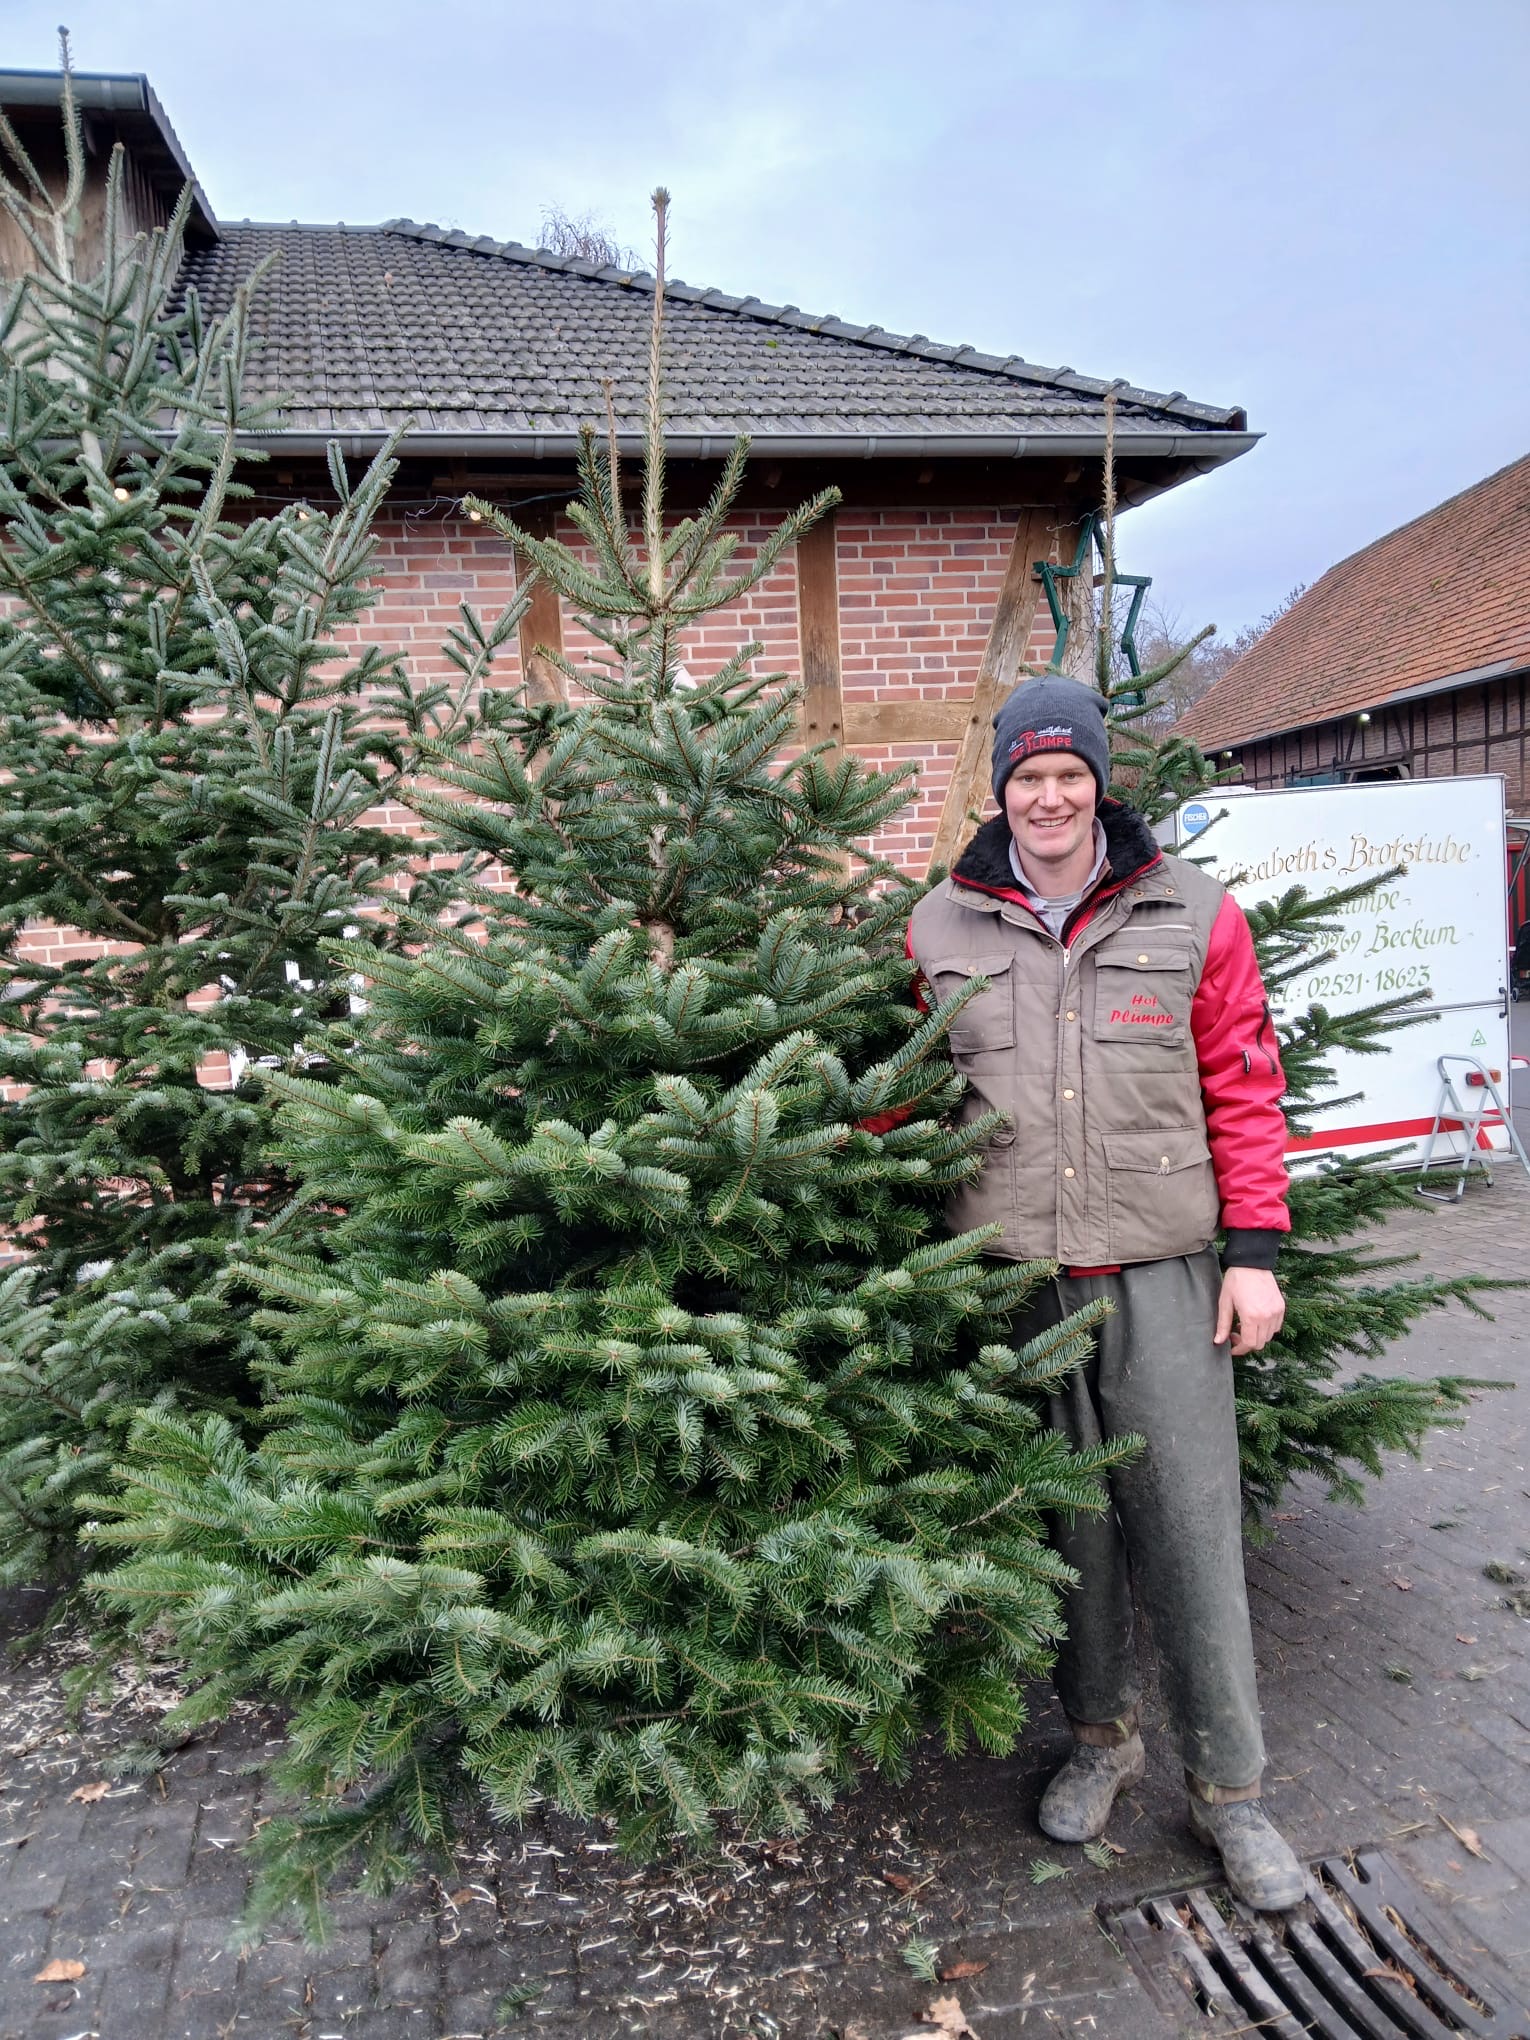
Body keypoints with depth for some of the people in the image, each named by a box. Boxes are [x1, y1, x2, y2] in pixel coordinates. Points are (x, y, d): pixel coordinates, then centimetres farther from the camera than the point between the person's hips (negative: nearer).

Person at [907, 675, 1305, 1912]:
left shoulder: (1194, 916, 2)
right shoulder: (942, 930, 5)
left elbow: (1244, 1090, 4)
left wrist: (1255, 1250, -2)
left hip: (1160, 1271, -1)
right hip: (1010, 1275, 1)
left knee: (1191, 1526, 4)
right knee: (1065, 1517, 14)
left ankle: (1230, 1790, 23)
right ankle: (1101, 1737, 35)